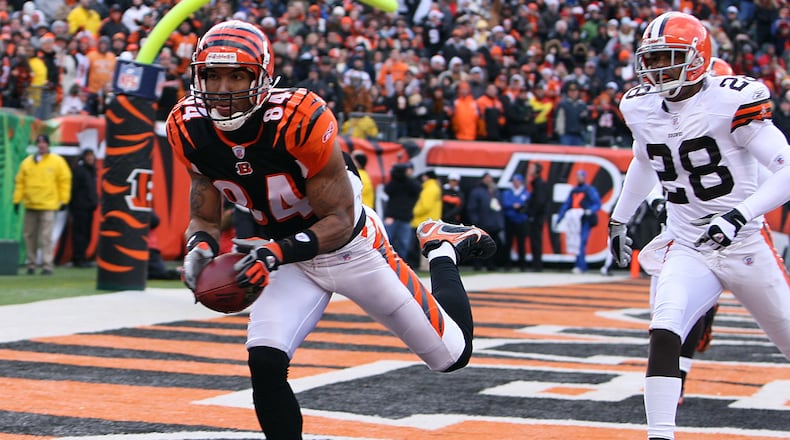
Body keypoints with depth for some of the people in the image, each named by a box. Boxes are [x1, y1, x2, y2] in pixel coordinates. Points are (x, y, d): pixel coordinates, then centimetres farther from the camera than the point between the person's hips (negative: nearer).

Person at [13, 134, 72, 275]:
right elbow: (20, 182, 11)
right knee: (29, 236, 7)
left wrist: (64, 200, -3)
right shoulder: (27, 162, 10)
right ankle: (31, 264, 16)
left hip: (48, 206, -4)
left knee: (46, 237, -10)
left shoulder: (57, 161, 2)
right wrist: (17, 200, 5)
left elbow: (65, 180, 1)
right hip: (30, 205, 4)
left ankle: (47, 265, -11)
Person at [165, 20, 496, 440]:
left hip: (352, 244, -3)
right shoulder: (189, 130, -15)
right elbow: (204, 218, -4)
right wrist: (199, 247, -28)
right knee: (265, 362, -23)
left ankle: (442, 248, 37)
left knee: (453, 354, 10)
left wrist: (279, 253, -42)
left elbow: (339, 220, -26)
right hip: (290, 252, 3)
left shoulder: (300, 117, -33)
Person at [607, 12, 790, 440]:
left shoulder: (732, 101, -16)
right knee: (664, 331, -24)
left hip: (747, 246, -3)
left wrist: (741, 214, -32)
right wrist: (618, 219, 30)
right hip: (688, 251, 3)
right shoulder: (641, 108, 3)